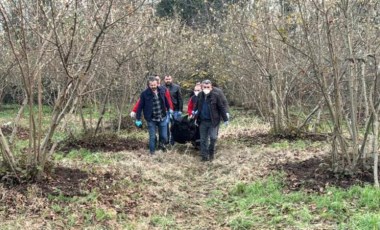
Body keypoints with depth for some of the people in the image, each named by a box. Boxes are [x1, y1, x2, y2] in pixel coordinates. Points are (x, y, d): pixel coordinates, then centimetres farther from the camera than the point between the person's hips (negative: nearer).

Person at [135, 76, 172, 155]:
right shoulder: (144, 94, -14)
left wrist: (169, 110, 16)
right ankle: (152, 152, 25)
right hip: (151, 119, -3)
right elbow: (140, 106, -8)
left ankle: (161, 143, 42)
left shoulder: (162, 90, -6)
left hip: (162, 118, 3)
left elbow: (166, 101, 9)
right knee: (152, 137, 5)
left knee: (164, 136, 8)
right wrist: (138, 119, -7)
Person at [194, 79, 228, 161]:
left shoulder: (216, 95, -9)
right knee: (203, 139, 7)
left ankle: (211, 152, 18)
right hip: (202, 121, 4)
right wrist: (196, 117, 18)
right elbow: (197, 108, 16)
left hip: (213, 121, -4)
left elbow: (221, 108, -6)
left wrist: (225, 119, -5)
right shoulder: (200, 95, 4)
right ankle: (204, 156, 16)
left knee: (213, 138, -7)